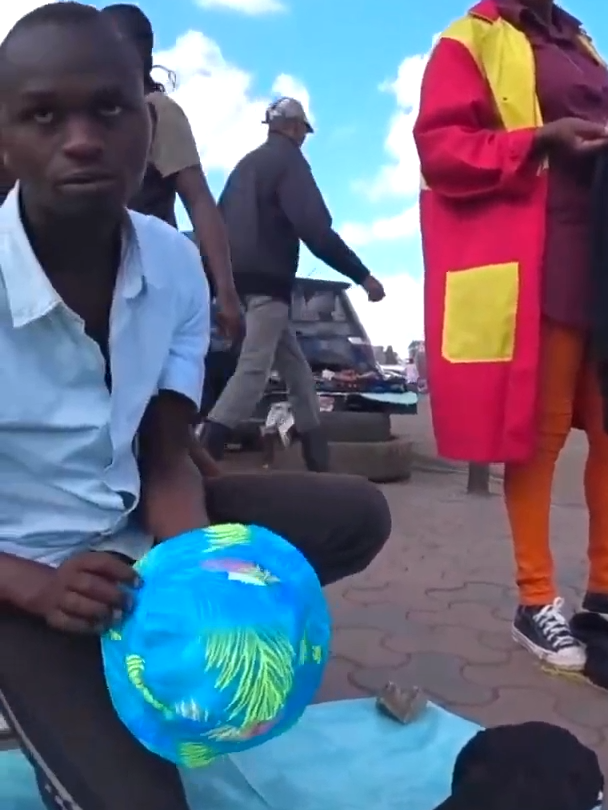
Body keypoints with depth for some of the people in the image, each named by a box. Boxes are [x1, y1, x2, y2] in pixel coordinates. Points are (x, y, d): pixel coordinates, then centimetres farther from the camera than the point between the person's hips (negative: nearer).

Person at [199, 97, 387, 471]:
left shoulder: (246, 164, 23)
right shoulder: (289, 159, -4)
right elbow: (314, 228, -16)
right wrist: (362, 274, -13)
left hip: (242, 278, 9)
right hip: (267, 280, -9)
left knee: (296, 369, 13)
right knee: (253, 372, -14)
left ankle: (319, 461, 16)